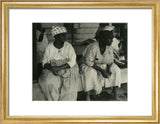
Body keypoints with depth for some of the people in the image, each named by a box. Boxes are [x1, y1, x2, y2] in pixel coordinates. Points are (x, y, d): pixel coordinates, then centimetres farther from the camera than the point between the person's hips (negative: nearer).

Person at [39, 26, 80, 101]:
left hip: (67, 69, -1)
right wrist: (51, 68, -19)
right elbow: (44, 62, 3)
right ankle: (54, 100, -14)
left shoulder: (68, 46, -2)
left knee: (69, 84, -29)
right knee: (49, 82, -29)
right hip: (53, 71, 1)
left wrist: (59, 68, -21)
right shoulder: (49, 47, 0)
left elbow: (72, 62, -10)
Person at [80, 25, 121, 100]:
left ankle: (114, 91, -2)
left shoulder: (109, 48, -10)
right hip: (90, 66, -6)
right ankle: (88, 95, -25)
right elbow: (89, 62, -26)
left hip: (103, 65, 6)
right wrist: (101, 70, -30)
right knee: (91, 73, -36)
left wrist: (108, 70, -22)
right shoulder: (93, 47, -29)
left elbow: (110, 61, -1)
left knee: (116, 70, -13)